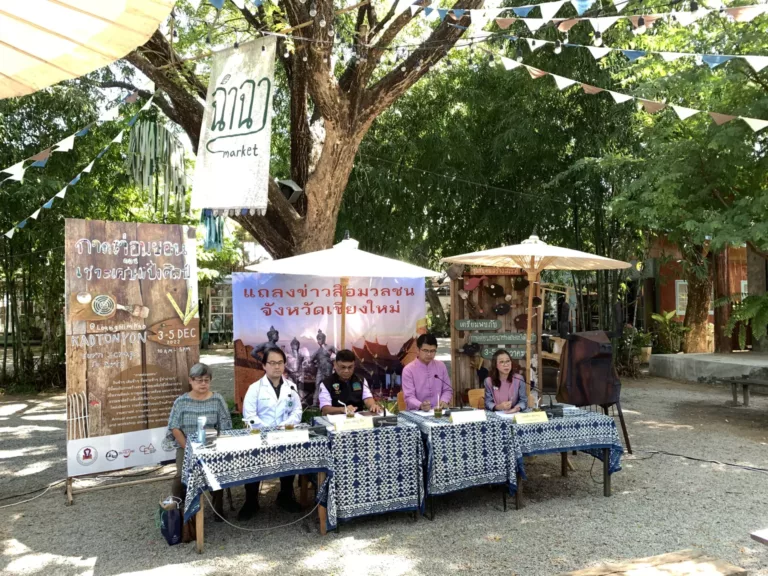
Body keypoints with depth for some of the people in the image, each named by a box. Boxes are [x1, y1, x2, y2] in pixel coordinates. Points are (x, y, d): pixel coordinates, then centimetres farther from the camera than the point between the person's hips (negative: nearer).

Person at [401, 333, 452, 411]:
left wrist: (444, 401, -6)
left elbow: (447, 390, 15)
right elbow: (409, 397, -9)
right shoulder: (408, 370, -4)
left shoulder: (441, 366, 8)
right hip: (416, 412, -3)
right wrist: (421, 405, -28)